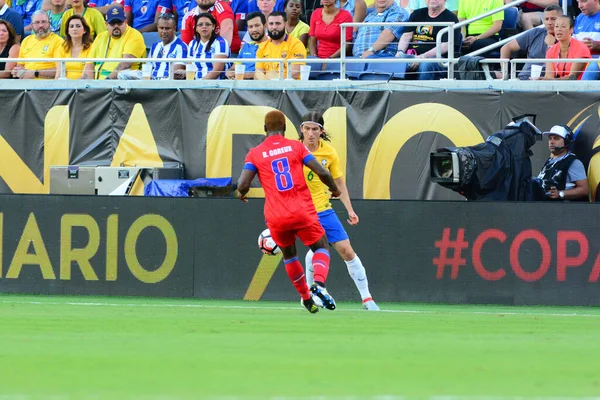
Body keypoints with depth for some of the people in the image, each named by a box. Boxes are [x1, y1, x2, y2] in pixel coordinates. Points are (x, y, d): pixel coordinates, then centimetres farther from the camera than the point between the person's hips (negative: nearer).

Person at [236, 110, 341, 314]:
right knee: (320, 247, 13)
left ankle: (306, 298, 25)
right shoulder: (296, 146, 3)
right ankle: (319, 283, -15)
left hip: (276, 218, 1)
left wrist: (241, 193, 18)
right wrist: (334, 189, 16)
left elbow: (243, 185, -6)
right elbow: (322, 173, -3)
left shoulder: (255, 153, 3)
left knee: (289, 255, 24)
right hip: (303, 212, -1)